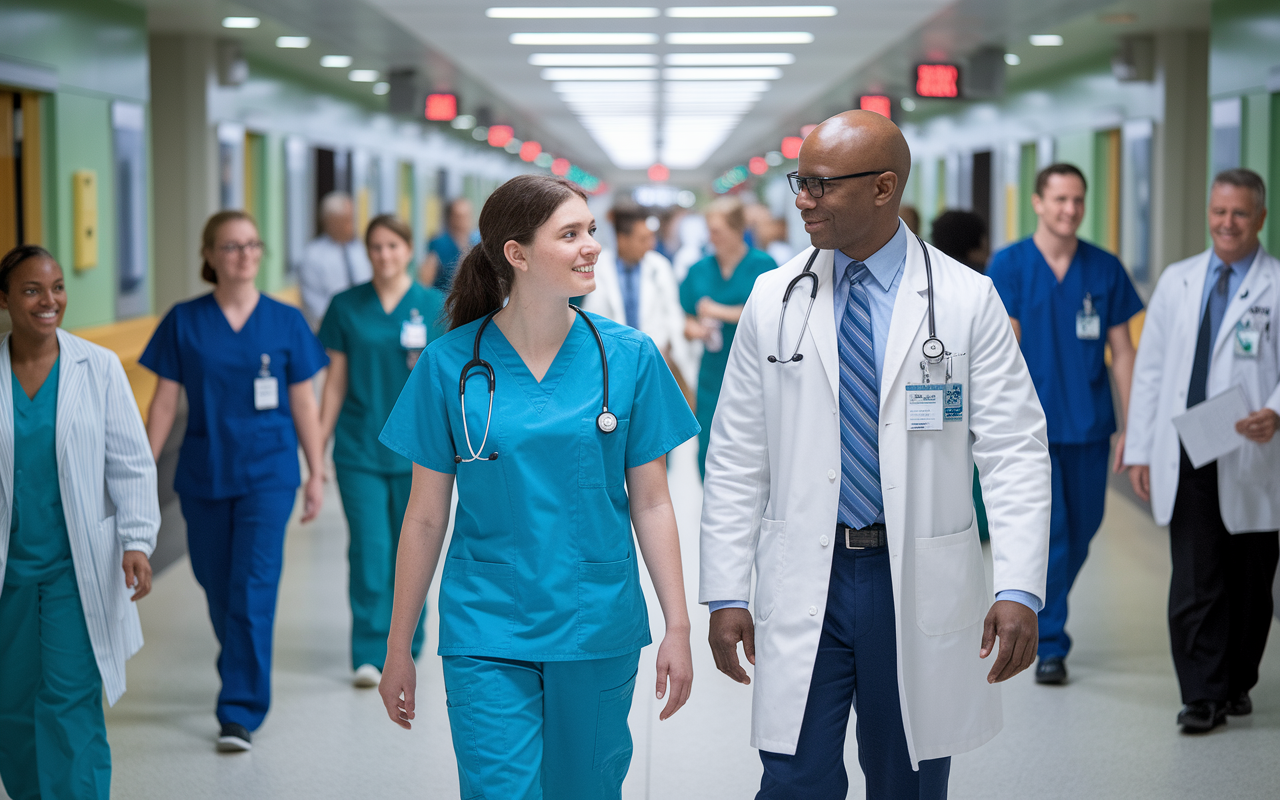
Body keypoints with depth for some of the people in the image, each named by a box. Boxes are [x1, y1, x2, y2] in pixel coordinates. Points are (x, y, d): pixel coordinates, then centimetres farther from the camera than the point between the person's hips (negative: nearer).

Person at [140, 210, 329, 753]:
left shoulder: (285, 322, 0)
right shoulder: (184, 322, 0)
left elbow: (303, 403, 4)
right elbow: (165, 401, 3)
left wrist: (316, 474, 4)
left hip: (268, 472, -2)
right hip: (203, 473, 2)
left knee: (253, 590, -9)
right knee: (217, 587, 13)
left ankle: (241, 713, -6)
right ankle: (243, 674, 37)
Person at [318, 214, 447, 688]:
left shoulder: (435, 307, 1)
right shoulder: (346, 307, 3)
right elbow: (336, 382, 7)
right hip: (359, 449, 0)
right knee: (369, 551, -7)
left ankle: (406, 646, 25)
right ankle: (370, 654, -2)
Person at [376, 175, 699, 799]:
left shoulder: (628, 356, 0)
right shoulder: (451, 363, -3)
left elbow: (651, 502, 3)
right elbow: (425, 517, 2)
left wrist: (678, 627, -1)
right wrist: (399, 647, 5)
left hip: (598, 630, 2)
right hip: (487, 635, -1)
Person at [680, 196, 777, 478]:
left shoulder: (763, 265, -2)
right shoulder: (699, 270, 12)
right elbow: (686, 320, 14)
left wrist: (721, 312, -8)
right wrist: (693, 329, -9)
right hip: (712, 377, 4)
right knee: (709, 460, 0)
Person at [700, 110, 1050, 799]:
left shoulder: (967, 300, -2)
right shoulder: (773, 299, 4)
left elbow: (1015, 453, -4)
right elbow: (737, 458, 6)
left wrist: (1020, 589, -14)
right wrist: (726, 592, 0)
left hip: (922, 586, -1)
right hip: (803, 584, 1)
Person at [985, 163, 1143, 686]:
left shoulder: (1106, 269, 5)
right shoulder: (1009, 265, -2)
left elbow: (1121, 351, 7)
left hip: (1089, 427, 3)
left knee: (1080, 534, 11)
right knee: (1047, 535, -6)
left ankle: (1041, 614, 34)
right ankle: (1050, 646, 4)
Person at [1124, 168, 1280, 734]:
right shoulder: (1177, 281, 13)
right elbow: (1150, 366, 14)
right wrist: (1140, 448, 9)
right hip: (1185, 460, 2)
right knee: (1194, 583, -5)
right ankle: (1202, 696, -2)